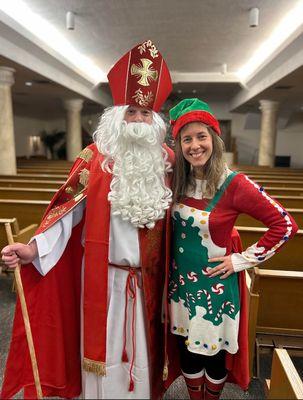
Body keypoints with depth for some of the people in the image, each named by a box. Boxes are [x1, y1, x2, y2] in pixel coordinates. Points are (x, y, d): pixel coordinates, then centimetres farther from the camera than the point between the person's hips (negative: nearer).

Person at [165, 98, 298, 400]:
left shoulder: (234, 184, -18)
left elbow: (285, 224, -13)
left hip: (215, 285, -4)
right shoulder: (178, 180, -4)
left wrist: (242, 260, -12)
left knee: (215, 352, 19)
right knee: (187, 351, 21)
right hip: (181, 282, 4)